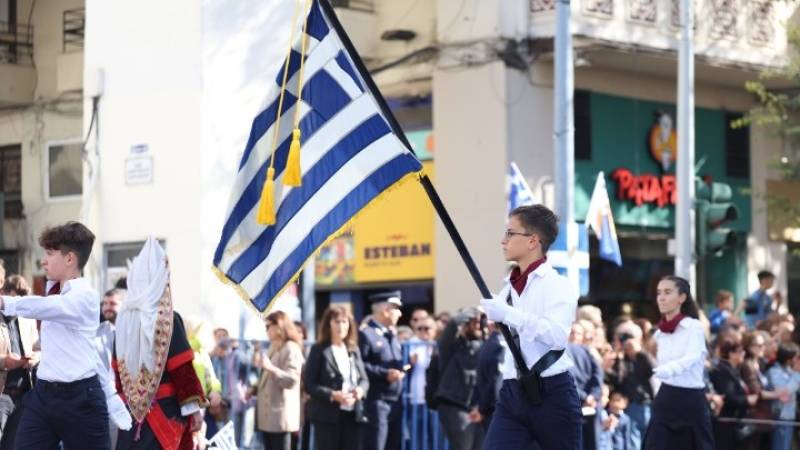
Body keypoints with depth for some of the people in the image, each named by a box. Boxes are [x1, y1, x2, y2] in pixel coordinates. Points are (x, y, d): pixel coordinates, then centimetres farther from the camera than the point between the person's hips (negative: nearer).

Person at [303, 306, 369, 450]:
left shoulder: (354, 350, 14)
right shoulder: (319, 350, -3)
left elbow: (364, 379, 15)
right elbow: (308, 384, -8)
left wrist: (361, 389, -8)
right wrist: (332, 395, -21)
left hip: (353, 415, 5)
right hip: (328, 415, -5)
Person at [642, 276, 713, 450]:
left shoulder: (693, 327, -10)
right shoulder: (660, 332, 9)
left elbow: (692, 358, -28)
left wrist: (667, 369, -47)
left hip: (691, 401, -5)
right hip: (665, 400, 5)